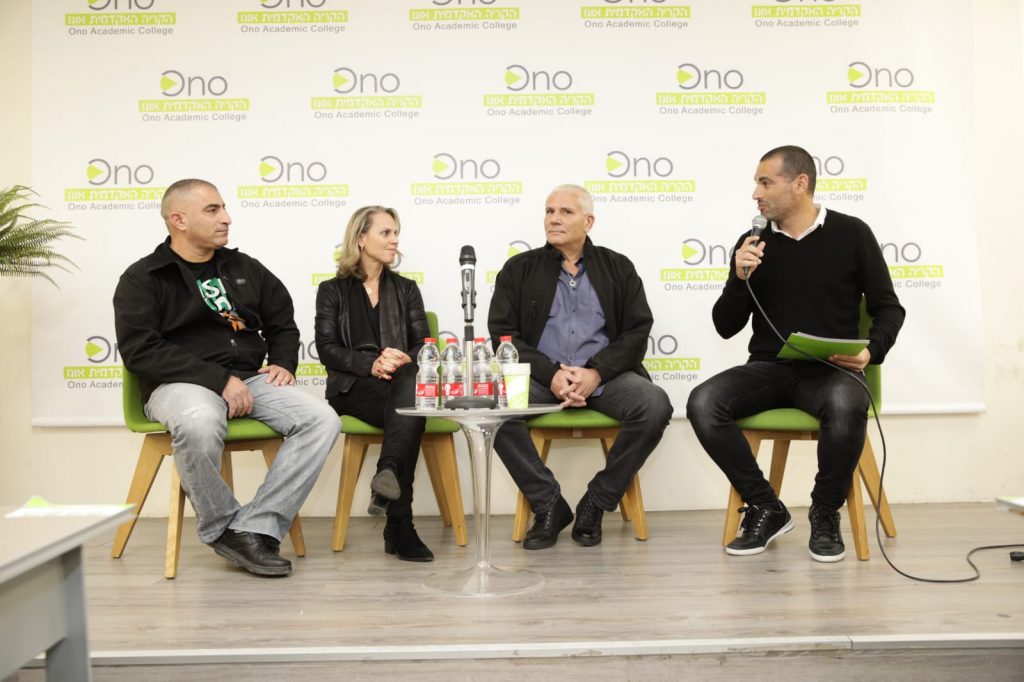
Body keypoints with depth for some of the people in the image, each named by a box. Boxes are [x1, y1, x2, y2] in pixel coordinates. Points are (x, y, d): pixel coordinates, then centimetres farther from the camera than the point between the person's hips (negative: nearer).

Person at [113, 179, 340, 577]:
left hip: (252, 379, 5)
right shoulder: (142, 278, 2)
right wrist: (219, 379, -20)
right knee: (199, 423, -41)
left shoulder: (244, 268, 17)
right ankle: (221, 528, -14)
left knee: (322, 420, -21)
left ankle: (255, 529, -23)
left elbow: (283, 323, 26)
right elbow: (140, 350, -11)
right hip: (180, 384, -4)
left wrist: (283, 363, 5)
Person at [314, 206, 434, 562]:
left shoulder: (406, 289, 20)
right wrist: (371, 364, -19)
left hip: (402, 383, 3)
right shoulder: (332, 290, 12)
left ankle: (387, 474, -51)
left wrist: (404, 359, -16)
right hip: (353, 386, -2)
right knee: (411, 407, -36)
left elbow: (423, 344, 9)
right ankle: (399, 525, -37)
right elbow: (327, 349, -1)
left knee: (413, 382, -38)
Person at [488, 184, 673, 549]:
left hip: (605, 376, 1)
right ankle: (549, 505, -11)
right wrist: (551, 374, -14)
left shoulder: (618, 267, 12)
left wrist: (596, 373, -15)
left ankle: (595, 503, -8)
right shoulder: (518, 269, 10)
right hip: (540, 376, 0)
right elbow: (502, 334, 1)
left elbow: (637, 331, 3)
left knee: (655, 406, -28)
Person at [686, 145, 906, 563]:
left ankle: (825, 512, -8)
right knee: (702, 403, -25)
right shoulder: (752, 243, 7)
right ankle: (765, 508, -7)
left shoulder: (850, 234, 2)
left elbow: (888, 308, 7)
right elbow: (726, 327, 7)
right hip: (768, 368, 3)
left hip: (829, 370, -2)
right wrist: (739, 278, -10)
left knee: (847, 406, -37)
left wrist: (871, 351, -13)